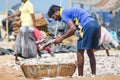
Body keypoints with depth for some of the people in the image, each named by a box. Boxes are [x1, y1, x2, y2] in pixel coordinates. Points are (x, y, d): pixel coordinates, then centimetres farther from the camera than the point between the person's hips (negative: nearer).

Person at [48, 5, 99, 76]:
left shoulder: (63, 13, 0)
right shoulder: (69, 11, 27)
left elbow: (73, 28, -12)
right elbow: (72, 30, 27)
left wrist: (61, 38, -4)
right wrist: (62, 37, 22)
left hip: (87, 26, -9)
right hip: (95, 24, 9)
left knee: (80, 51, 1)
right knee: (90, 52, 16)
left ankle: (80, 75, 3)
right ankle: (94, 74, 18)